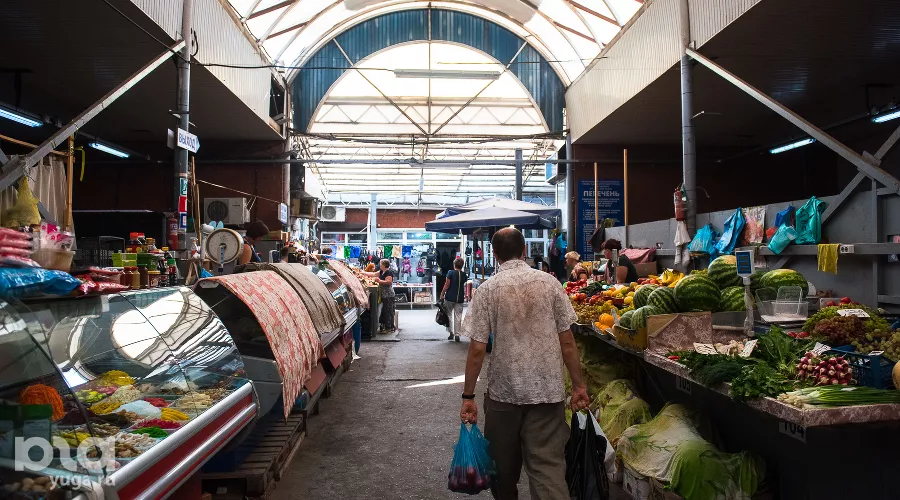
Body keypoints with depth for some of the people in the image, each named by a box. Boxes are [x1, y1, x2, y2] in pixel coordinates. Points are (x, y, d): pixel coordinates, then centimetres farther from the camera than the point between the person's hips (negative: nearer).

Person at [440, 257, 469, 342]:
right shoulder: (464, 275, 3)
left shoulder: (451, 273, -7)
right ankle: (457, 334, 2)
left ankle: (451, 332, 6)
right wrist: (466, 295, 25)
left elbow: (447, 285, -10)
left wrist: (442, 294, -2)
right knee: (458, 316, 5)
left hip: (450, 297, -3)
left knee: (449, 314, 10)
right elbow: (465, 287, 10)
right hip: (460, 298, 3)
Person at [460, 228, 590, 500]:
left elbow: (477, 349, -9)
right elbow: (567, 341, -2)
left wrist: (468, 396, -1)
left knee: (503, 464, 19)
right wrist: (579, 385, 7)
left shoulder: (487, 289, -6)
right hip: (548, 389, 1)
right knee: (549, 464, 4)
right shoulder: (549, 282, -2)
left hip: (504, 389, 0)